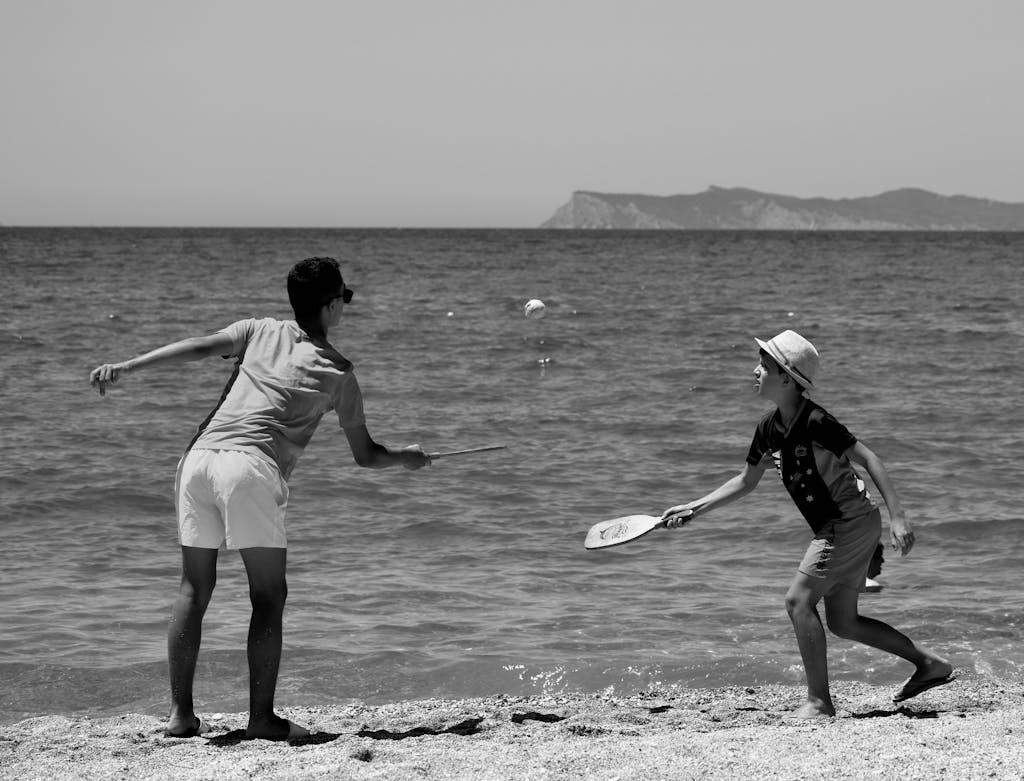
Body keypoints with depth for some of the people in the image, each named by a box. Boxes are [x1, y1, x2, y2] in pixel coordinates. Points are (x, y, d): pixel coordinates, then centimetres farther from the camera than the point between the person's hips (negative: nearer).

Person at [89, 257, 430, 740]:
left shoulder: (261, 332, 20)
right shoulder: (338, 373, 14)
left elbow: (198, 348, 3)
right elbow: (365, 455, 22)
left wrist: (124, 368, -3)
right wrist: (408, 458, 43)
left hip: (199, 458, 4)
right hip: (251, 466, -4)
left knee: (194, 589, 9)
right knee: (269, 596, 3)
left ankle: (180, 714, 7)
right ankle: (262, 718, -1)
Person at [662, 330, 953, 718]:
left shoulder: (815, 422, -20)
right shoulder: (769, 429, 5)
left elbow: (868, 459, -19)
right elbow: (746, 481, 17)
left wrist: (897, 517, -25)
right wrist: (693, 508, 12)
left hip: (852, 521, -9)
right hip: (836, 527, 9)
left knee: (799, 600, -11)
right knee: (842, 622, 11)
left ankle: (819, 702, -4)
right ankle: (929, 663, 21)